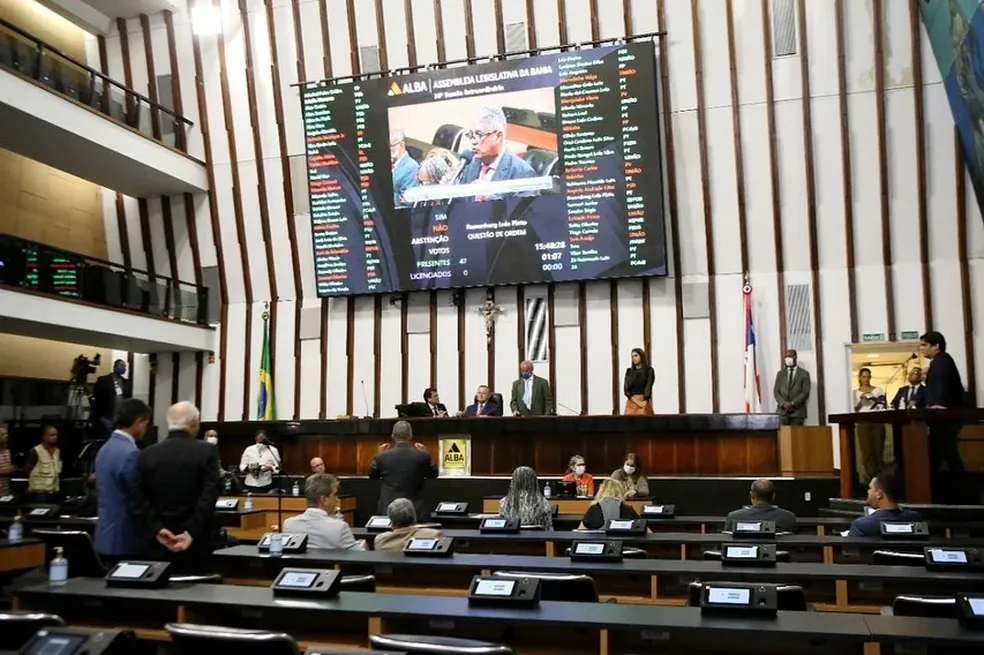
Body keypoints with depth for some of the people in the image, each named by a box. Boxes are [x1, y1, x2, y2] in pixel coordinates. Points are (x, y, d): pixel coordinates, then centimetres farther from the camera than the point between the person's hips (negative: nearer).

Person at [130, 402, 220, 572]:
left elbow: (137, 499, -4)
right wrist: (192, 532, -18)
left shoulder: (147, 454, 3)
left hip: (159, 542, 3)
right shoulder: (207, 452, -7)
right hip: (195, 542, -3)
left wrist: (156, 530, -8)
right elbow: (209, 497, -17)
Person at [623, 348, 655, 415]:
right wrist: (638, 402, -12)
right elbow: (626, 390, 1)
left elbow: (648, 389, -9)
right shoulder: (629, 371, 9)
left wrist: (644, 406, -19)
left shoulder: (649, 370, 0)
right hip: (631, 403, 3)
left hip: (645, 402, -2)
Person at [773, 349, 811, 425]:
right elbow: (776, 391, 9)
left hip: (797, 411, -2)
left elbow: (805, 392, -2)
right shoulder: (780, 374, 17)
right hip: (782, 411, 2)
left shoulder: (804, 374, 7)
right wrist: (783, 403, -9)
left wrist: (792, 403, -13)